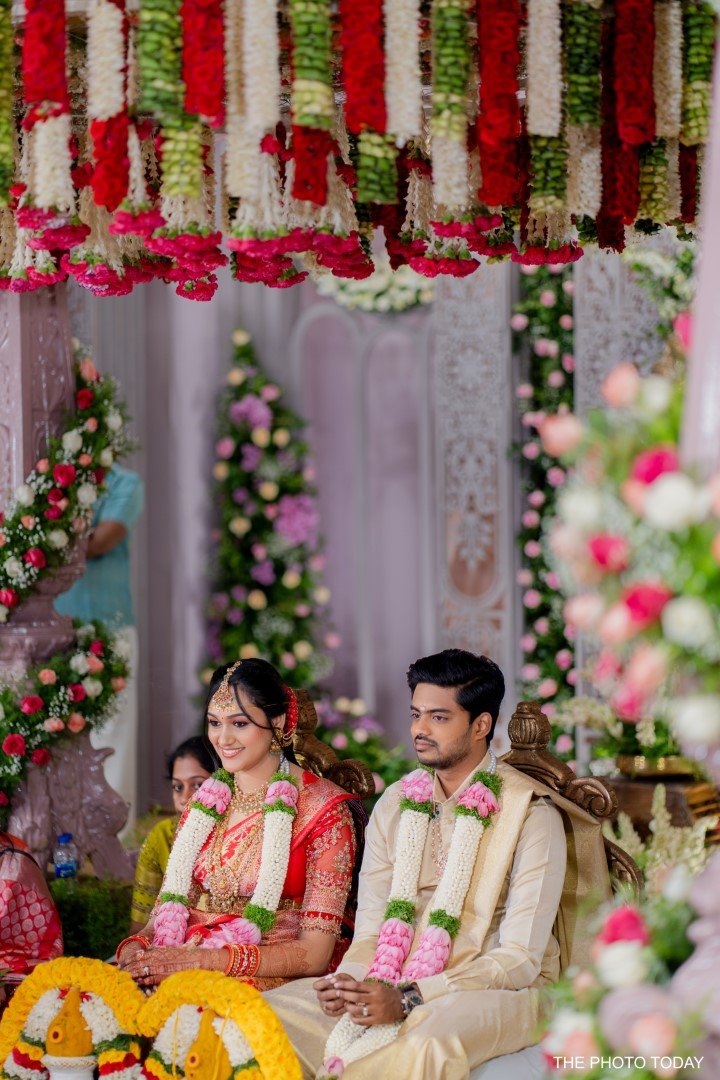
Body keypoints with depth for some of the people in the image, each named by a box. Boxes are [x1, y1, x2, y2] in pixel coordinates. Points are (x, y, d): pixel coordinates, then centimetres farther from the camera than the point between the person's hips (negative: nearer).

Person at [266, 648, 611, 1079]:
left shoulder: (531, 815, -6)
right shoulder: (395, 805, 12)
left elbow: (521, 959, -13)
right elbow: (371, 931, 11)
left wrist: (409, 1000, -24)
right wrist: (347, 981, -14)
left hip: (496, 991, -5)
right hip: (390, 985, 5)